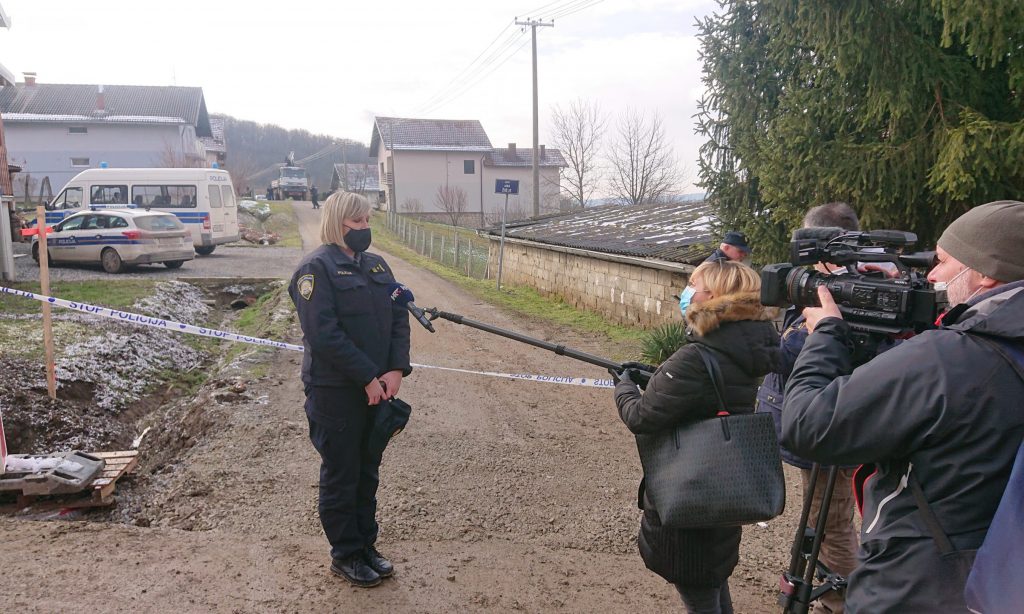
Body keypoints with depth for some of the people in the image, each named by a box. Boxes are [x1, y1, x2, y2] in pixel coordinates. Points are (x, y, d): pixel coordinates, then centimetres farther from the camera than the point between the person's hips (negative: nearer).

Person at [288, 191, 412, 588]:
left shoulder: (376, 265, 10)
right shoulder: (317, 268, -11)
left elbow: (399, 317, 6)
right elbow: (324, 334, -20)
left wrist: (396, 369, -8)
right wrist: (369, 378, -20)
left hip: (378, 387, 7)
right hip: (336, 392, -7)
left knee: (367, 471, 17)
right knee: (341, 475, 7)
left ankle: (366, 546, 32)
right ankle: (345, 555, 23)